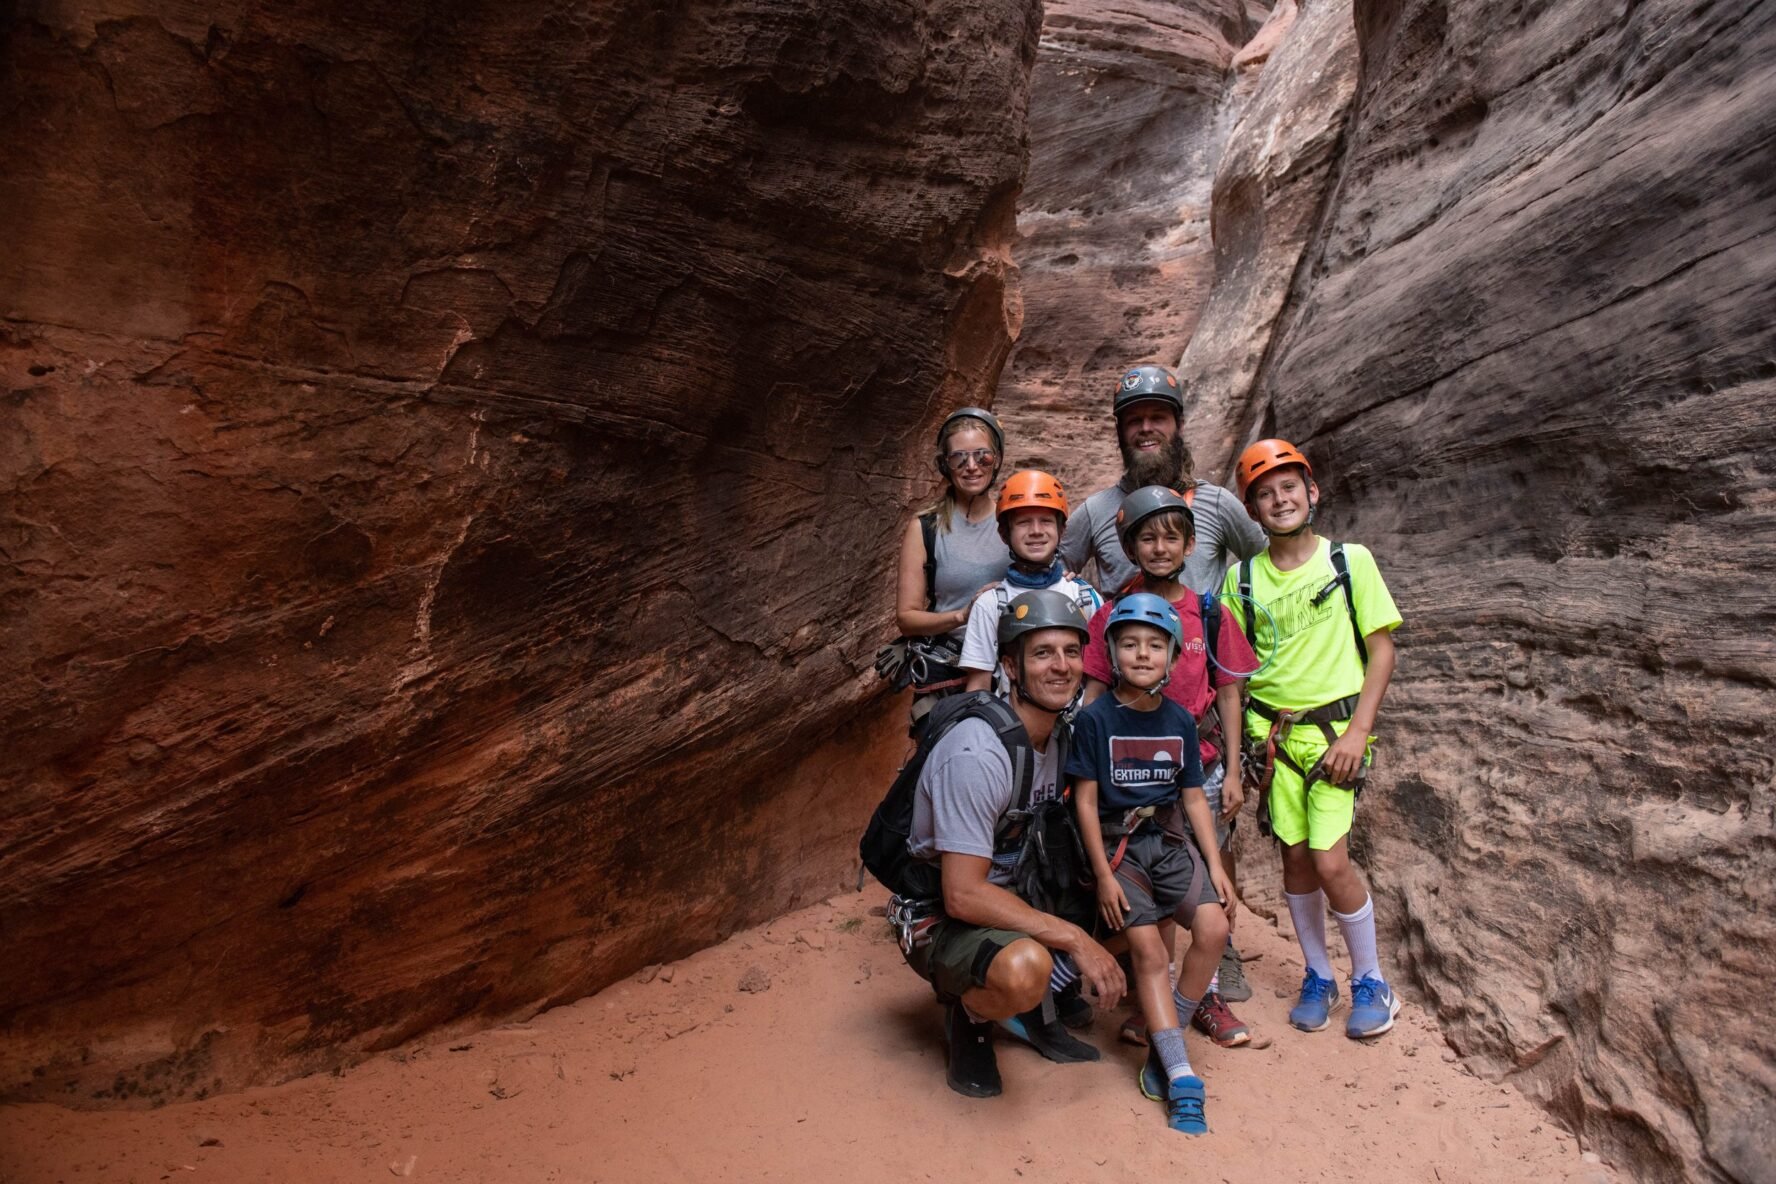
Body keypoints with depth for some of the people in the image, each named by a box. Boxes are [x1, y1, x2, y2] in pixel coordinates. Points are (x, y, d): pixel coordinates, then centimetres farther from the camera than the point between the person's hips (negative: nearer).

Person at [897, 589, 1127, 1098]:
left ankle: (1035, 1009, 12)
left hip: (1013, 896, 8)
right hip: (939, 918, -8)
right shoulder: (977, 755, -28)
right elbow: (963, 895, -29)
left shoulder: (1062, 735, -2)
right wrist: (1075, 939, -27)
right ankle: (970, 1017, -1)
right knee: (1025, 968, -37)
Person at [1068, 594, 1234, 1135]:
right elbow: (1085, 799, -8)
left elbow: (1195, 797, 9)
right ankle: (1182, 1080, -6)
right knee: (1147, 948, -14)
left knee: (1214, 927, -15)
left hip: (1169, 839, 4)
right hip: (1116, 844, -4)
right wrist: (1104, 875, -11)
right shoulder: (1095, 719, -9)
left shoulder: (1179, 720, 4)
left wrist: (1215, 865, 3)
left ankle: (1162, 1045, 3)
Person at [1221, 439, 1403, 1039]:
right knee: (1295, 856, 8)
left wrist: (1357, 731, -9)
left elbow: (1381, 649, -2)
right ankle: (1318, 977, 28)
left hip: (1334, 729, -2)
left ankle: (1371, 980, 16)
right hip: (1271, 732, 2)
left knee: (1330, 861, -8)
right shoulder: (1242, 577, 2)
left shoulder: (1350, 560, -3)